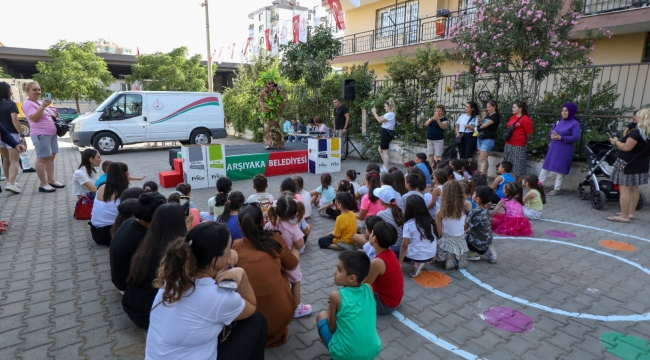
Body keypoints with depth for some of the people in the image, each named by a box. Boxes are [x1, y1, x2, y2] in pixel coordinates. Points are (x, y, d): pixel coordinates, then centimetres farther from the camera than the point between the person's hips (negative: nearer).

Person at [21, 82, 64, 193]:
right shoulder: (27, 104, -8)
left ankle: (51, 180, 18)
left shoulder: (40, 102, 20)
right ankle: (43, 184, -5)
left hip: (51, 133, 10)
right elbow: (34, 118, -21)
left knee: (51, 157, 11)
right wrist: (43, 106, -26)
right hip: (41, 135, -10)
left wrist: (55, 114, 11)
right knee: (42, 159, -8)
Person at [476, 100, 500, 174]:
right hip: (480, 138, 8)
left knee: (483, 159, -13)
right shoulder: (487, 115, 19)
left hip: (488, 139, -8)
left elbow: (485, 125, -13)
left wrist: (480, 125, 7)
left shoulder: (496, 115, -7)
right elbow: (481, 125, 14)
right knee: (484, 159, 9)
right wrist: (479, 121, -6)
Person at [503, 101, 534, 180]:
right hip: (508, 145, 8)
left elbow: (529, 134, -10)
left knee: (516, 167, 1)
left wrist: (523, 141, 3)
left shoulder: (525, 119, -12)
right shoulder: (512, 117, 11)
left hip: (518, 146, -8)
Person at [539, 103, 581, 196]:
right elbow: (552, 130, 17)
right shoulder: (559, 121, 11)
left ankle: (557, 189, 9)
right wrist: (552, 135, -6)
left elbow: (576, 137, -16)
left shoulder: (575, 124, -9)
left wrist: (561, 138, -22)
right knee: (546, 166, 8)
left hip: (564, 151, -6)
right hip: (553, 148, 6)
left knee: (560, 169, 0)